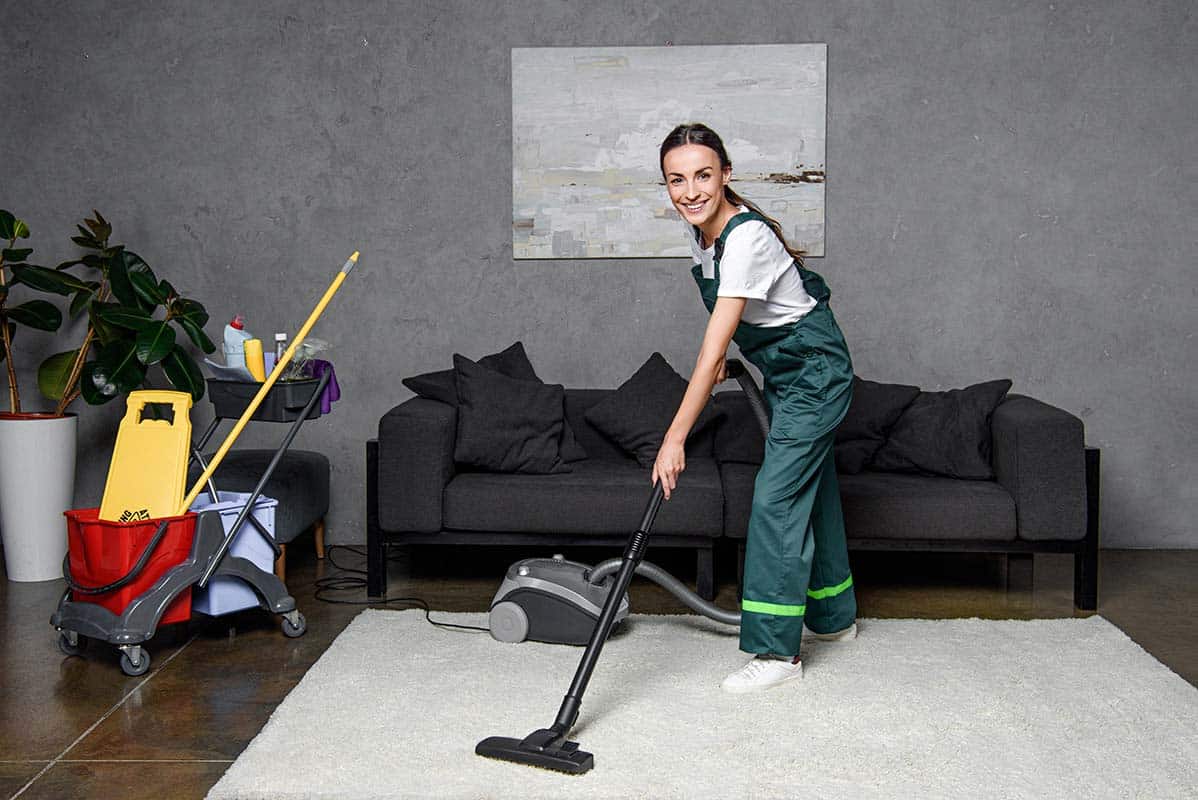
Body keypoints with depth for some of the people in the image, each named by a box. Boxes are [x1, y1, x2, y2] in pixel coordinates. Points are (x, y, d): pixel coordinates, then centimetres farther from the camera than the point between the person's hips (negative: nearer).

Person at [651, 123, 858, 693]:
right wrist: (724, 357, 14)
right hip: (785, 371, 9)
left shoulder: (746, 238, -32)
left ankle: (777, 650, -5)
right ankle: (832, 616, 34)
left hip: (815, 371, -9)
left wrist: (675, 438, -35)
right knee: (810, 490, 18)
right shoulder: (698, 226, -4)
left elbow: (713, 349, -35)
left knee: (777, 498, -12)